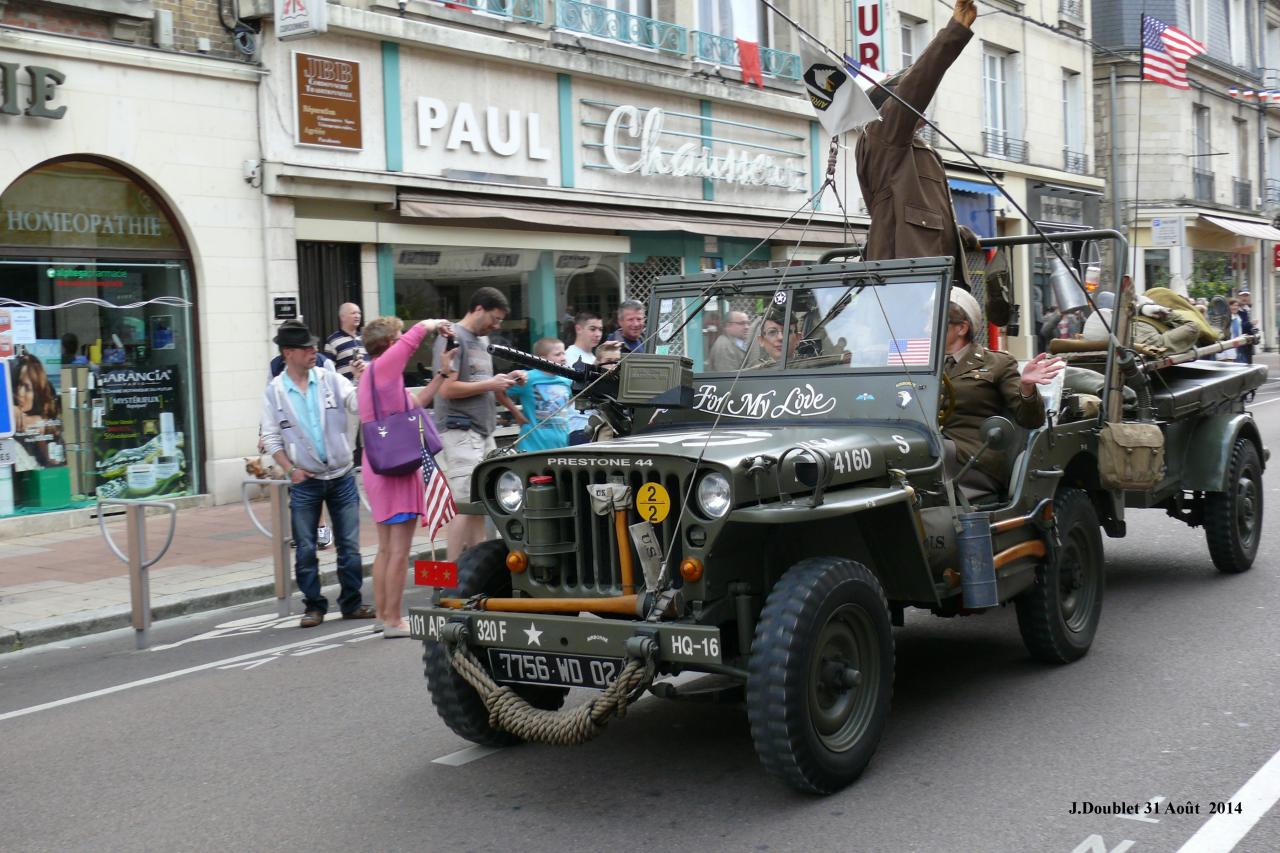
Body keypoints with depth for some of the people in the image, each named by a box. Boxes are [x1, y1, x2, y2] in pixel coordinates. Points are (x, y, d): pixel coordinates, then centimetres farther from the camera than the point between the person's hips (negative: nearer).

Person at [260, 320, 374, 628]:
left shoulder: (330, 379, 1)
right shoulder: (274, 391, -1)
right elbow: (271, 437, 2)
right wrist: (290, 469, -10)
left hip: (342, 477, 1)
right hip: (305, 481, -1)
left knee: (349, 545, 5)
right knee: (305, 549, 3)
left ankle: (351, 603, 16)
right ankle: (314, 605, 15)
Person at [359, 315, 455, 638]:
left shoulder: (374, 375, 17)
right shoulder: (384, 365, -12)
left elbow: (417, 402, 22)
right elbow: (420, 329, -10)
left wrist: (442, 373, 21)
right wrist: (439, 325, 10)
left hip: (378, 468, 10)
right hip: (396, 468, -10)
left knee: (386, 548, 16)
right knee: (399, 550, -5)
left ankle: (382, 616, 21)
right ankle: (393, 621, -2)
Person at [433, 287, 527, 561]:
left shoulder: (482, 340, 19)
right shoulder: (452, 338, -9)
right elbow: (447, 389, -17)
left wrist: (505, 381, 7)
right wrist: (490, 384, -12)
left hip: (483, 430, 9)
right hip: (460, 431, -9)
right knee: (463, 503, -11)